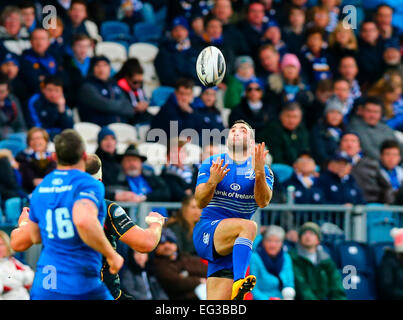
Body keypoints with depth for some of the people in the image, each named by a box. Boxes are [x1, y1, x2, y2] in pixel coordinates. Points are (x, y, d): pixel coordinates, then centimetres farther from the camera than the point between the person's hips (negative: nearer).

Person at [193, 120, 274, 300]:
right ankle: (239, 283, -45)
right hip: (206, 232, -2)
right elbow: (200, 203, -7)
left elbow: (263, 202, -10)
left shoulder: (262, 170, 9)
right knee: (248, 225, -32)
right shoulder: (212, 164, 6)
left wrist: (259, 173, -27)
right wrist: (212, 181, -27)